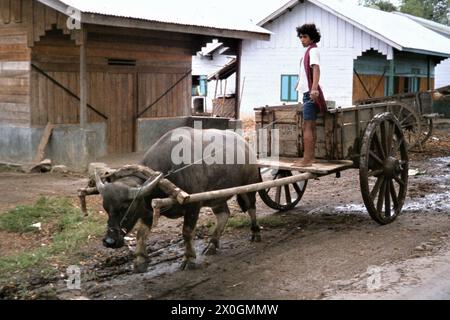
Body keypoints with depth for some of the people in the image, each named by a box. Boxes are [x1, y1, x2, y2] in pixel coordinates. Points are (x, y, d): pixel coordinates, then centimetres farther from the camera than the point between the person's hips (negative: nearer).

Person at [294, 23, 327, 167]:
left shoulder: (313, 50, -10)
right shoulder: (309, 51, 19)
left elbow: (316, 69, -25)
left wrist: (314, 88, -38)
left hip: (310, 93, -10)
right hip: (308, 92, 10)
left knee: (307, 126, -12)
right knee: (311, 127, 11)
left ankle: (306, 159, -14)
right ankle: (310, 157, 17)